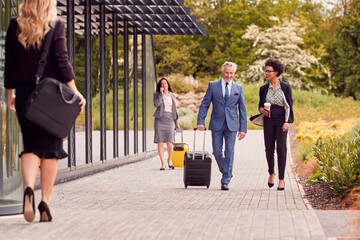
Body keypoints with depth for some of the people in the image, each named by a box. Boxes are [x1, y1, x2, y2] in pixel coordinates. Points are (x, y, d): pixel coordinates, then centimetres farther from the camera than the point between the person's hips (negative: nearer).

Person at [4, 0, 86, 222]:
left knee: (31, 145, 9)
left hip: (24, 93, 2)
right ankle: (45, 202, 4)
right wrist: (74, 91, -6)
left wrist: (11, 93, 16)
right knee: (50, 147, 6)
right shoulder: (55, 26, -6)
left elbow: (9, 63, 7)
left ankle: (28, 188, -17)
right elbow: (62, 60, -10)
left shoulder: (14, 26, 4)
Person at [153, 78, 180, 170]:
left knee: (169, 143, -8)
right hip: (160, 120, -1)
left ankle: (169, 160, 17)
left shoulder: (172, 95, 14)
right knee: (160, 142, -4)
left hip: (169, 120, 1)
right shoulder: (157, 94, 6)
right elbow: (156, 104, -13)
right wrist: (161, 93, -11)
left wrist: (177, 122, 16)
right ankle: (163, 163, 3)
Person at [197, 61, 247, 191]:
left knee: (229, 153, -4)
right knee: (217, 152, 2)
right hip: (216, 124, 0)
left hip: (232, 125, 0)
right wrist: (200, 121, -10)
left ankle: (225, 181, 1)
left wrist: (243, 128, 1)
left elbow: (242, 109, 7)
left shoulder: (238, 88, 7)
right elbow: (204, 104, 1)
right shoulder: (213, 85, 3)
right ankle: (226, 171, 28)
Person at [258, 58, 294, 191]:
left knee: (281, 148, -12)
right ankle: (271, 173, 30)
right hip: (268, 120, 3)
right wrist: (262, 110, -9)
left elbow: (289, 106, -1)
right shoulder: (264, 88, 7)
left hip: (281, 120, -3)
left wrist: (286, 122, -11)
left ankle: (281, 180, -10)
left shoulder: (285, 87, 0)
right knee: (269, 148, 4)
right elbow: (260, 104, 15)